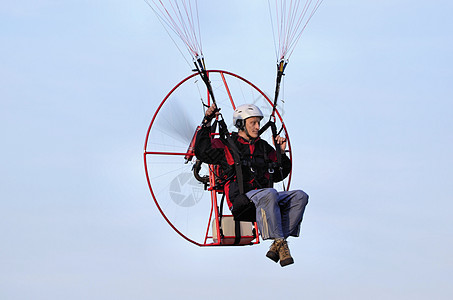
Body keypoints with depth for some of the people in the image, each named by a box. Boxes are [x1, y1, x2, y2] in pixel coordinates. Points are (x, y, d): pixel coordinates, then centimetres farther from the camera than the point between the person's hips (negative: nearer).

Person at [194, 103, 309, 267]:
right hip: (241, 202, -6)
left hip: (265, 201, 6)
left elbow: (279, 175, 30)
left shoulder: (264, 147, 24)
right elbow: (203, 152, -6)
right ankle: (280, 243, -36)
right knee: (270, 193, -37)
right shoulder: (227, 146, 9)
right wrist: (207, 124, -9)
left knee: (300, 196, -18)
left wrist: (281, 153, 15)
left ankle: (277, 246, -29)